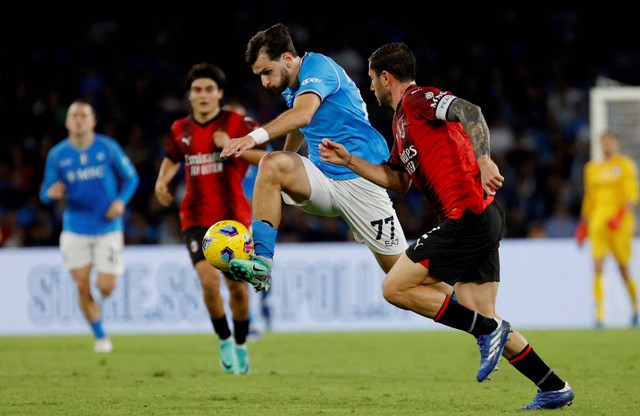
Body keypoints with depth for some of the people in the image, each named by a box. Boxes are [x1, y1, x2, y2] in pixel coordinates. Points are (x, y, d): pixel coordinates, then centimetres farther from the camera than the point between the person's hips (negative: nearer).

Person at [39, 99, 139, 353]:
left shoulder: (108, 148, -4)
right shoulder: (57, 155, -1)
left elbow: (131, 177, 6)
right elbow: (46, 193, 3)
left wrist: (121, 201, -11)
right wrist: (51, 193, -21)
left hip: (108, 228, -1)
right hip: (75, 229, 1)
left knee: (106, 288, -6)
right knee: (82, 287, -4)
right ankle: (100, 337, 14)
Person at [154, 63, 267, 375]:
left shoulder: (238, 124, -4)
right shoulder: (180, 130, 7)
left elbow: (265, 159, -10)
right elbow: (172, 159, 27)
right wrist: (162, 182, 8)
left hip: (234, 217, -1)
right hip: (197, 219, 1)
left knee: (237, 287, 3)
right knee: (209, 280, -18)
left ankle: (240, 345, 26)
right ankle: (224, 340, 4)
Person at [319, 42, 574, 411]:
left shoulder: (419, 99, -5)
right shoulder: (402, 120, 24)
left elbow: (469, 112, -22)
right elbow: (399, 180, 32)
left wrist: (484, 160, -33)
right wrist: (348, 160, 29)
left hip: (469, 214, -10)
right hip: (477, 220, 10)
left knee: (396, 287, -8)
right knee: (479, 316, 9)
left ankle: (488, 330, -9)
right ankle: (554, 388, 10)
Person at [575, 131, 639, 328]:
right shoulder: (592, 168, 13)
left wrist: (621, 215, -19)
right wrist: (584, 223, 18)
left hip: (620, 222, -3)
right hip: (598, 220, 3)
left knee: (623, 267, 3)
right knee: (598, 267, -11)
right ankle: (599, 314, -14)